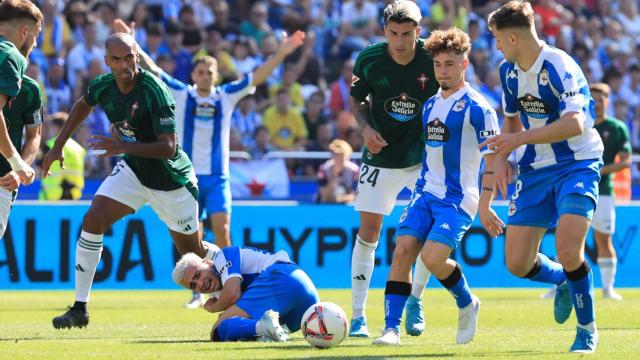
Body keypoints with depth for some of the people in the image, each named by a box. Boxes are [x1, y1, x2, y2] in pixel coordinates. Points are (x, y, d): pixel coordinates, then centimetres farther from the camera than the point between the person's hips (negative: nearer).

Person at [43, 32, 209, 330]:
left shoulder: (154, 91, -29)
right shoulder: (103, 85, -10)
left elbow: (169, 148, -33)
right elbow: (83, 105, 16)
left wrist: (124, 146, -44)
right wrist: (58, 146, 14)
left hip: (171, 179, -5)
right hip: (132, 169, 5)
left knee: (191, 251, 7)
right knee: (93, 220, -15)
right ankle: (80, 309, -10)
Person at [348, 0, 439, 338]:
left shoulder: (433, 58, -14)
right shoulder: (369, 60, -11)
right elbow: (357, 100, 6)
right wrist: (366, 128, -12)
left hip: (423, 158, 0)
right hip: (380, 157, 0)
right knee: (368, 233, -3)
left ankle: (414, 300, 19)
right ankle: (358, 316, 4)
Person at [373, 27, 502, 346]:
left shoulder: (477, 108, -8)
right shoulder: (430, 105, 13)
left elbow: (493, 158, -9)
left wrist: (484, 205, -14)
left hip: (458, 199, -6)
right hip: (425, 193, 6)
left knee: (433, 258, -19)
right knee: (402, 250, -11)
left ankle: (467, 304, 10)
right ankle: (391, 328, -10)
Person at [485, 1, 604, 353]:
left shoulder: (559, 67, -20)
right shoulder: (508, 71, 4)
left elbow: (575, 124, -33)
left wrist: (520, 139, -34)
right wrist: (502, 157, 4)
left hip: (576, 165, -7)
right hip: (533, 170, 7)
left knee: (568, 251, -24)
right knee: (517, 263, -1)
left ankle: (587, 329, 0)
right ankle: (564, 281, 33)